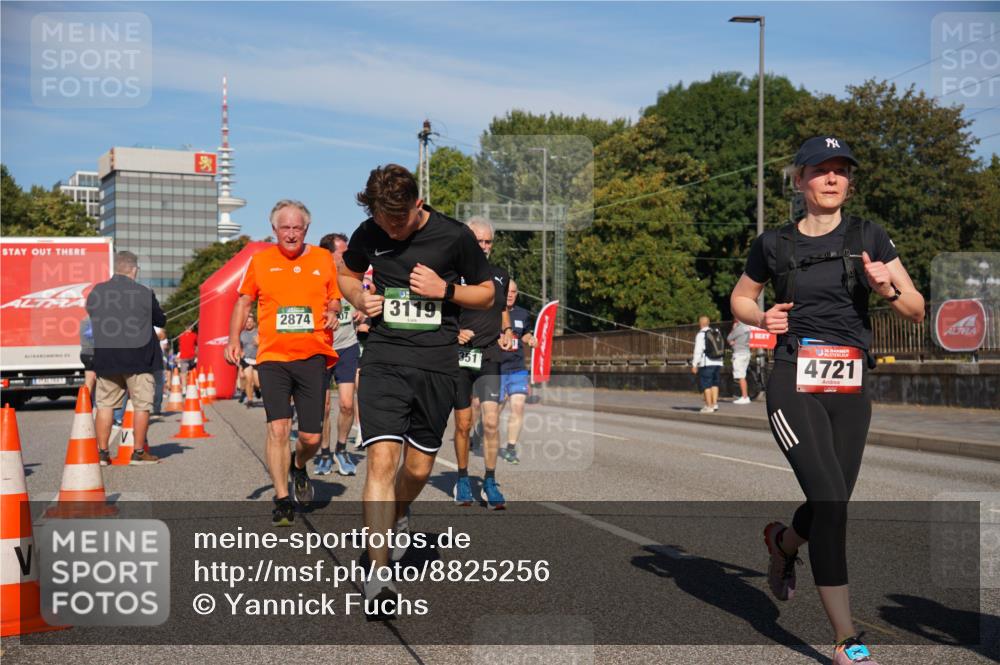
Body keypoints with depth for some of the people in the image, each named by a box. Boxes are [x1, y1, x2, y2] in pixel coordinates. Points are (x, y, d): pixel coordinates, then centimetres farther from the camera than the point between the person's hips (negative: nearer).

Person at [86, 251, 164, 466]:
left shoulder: (95, 292, 1)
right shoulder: (144, 294, -10)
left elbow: (91, 318, 13)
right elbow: (160, 321, 1)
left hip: (105, 359, 4)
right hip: (138, 358, -4)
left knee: (105, 405, 9)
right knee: (141, 405, 5)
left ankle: (102, 452, 9)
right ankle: (139, 452, 6)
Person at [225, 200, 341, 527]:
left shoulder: (324, 258, 7)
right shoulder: (260, 260, 6)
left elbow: (335, 298, 16)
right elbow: (244, 301, 14)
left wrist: (333, 311, -6)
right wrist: (234, 339, 5)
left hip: (313, 356, 1)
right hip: (273, 357, -1)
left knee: (311, 436, 2)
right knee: (277, 428, -11)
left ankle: (299, 466, 37)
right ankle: (282, 500, -1)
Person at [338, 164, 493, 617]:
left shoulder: (455, 236, -4)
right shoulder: (369, 234, 2)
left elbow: (486, 294, 7)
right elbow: (346, 273, 22)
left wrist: (445, 289, -12)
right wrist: (359, 298, 0)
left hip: (436, 363, 0)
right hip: (383, 358, 0)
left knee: (418, 468, 8)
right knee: (382, 458, -15)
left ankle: (398, 516, 44)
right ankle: (377, 575, -13)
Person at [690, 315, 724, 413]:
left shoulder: (701, 334, -10)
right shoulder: (717, 333, 12)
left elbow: (698, 351, -14)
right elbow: (722, 348, 15)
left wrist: (694, 365, -11)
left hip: (707, 364, -7)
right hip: (718, 362, 7)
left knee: (706, 385, -2)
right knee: (715, 383, 17)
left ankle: (709, 406, -4)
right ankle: (715, 403, 14)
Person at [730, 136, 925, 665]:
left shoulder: (869, 238, 6)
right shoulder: (774, 245, 4)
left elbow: (917, 311, 5)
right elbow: (739, 298, 20)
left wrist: (888, 288, -16)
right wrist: (763, 317, -2)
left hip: (850, 389, 3)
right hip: (794, 384, -3)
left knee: (830, 509, 8)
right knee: (830, 502, -16)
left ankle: (782, 543, 46)